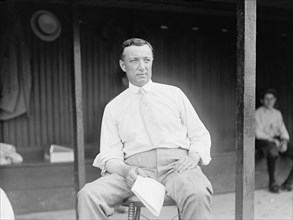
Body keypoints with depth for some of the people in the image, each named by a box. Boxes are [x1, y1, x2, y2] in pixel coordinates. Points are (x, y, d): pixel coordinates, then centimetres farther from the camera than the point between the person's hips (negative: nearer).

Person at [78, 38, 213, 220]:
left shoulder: (174, 93, 16)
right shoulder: (113, 107, 15)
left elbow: (201, 136, 15)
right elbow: (109, 154, 7)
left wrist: (193, 157, -7)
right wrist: (125, 170, -15)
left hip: (176, 164, 0)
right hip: (135, 168, 1)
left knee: (198, 193, -35)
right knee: (88, 194, -26)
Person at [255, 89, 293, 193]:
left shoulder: (277, 113, 16)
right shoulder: (258, 113, -2)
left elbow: (283, 130, 13)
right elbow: (258, 133, -9)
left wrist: (284, 141, -9)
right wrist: (274, 141, -16)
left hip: (277, 140, 6)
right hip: (263, 141, -6)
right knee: (273, 150, -39)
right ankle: (272, 183, -24)